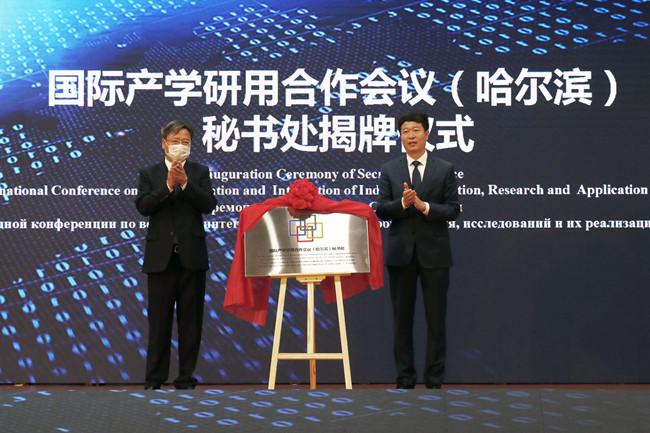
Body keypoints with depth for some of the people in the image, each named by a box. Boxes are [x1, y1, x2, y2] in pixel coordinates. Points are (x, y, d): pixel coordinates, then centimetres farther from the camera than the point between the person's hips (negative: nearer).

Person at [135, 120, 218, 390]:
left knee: (190, 319, 3)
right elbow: (143, 207, -6)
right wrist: (168, 185, -16)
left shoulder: (200, 173, 9)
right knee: (159, 320, 2)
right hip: (160, 256, 0)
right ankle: (154, 380, 8)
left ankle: (186, 378, 9)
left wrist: (185, 182, -17)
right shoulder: (149, 174, 9)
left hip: (191, 256, 0)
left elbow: (209, 205, -5)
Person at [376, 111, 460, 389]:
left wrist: (424, 206, -16)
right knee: (402, 319, 5)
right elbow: (380, 210, 2)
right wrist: (402, 203, -17)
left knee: (436, 319, 1)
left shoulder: (445, 170, 4)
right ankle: (405, 379, 12)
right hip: (400, 252, 1)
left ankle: (434, 380, 8)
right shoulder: (389, 170, 8)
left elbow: (453, 209, -1)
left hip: (434, 252, -1)